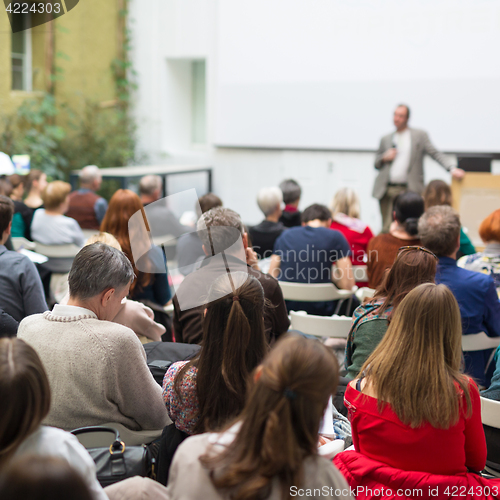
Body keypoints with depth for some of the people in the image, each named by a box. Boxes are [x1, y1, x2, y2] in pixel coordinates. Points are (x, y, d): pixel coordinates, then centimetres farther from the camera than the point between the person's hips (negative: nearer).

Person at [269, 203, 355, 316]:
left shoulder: (285, 235, 7)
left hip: (285, 307, 4)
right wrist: (331, 275, 11)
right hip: (318, 310, -4)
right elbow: (348, 285, -9)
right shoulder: (335, 237, -3)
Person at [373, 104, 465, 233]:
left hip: (408, 191, -3)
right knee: (387, 229, 1)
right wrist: (384, 158, -1)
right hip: (387, 189, 3)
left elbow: (435, 154, 1)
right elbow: (376, 163, 22)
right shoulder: (386, 139, 18)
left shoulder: (419, 136, 8)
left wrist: (452, 168, -14)